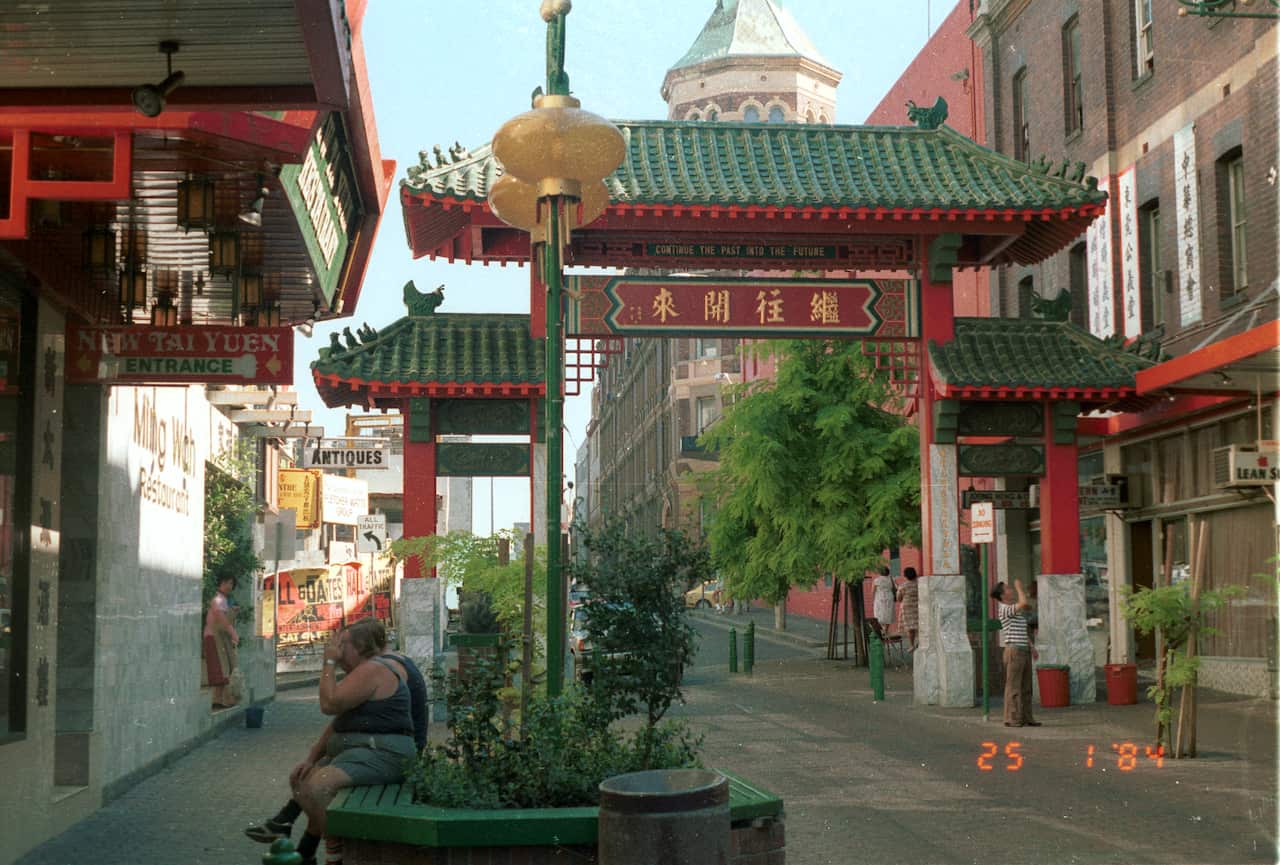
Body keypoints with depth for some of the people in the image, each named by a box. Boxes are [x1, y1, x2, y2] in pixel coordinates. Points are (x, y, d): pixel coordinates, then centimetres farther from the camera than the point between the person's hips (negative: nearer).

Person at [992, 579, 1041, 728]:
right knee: (1013, 686, -7)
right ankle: (1011, 718, -4)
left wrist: (1032, 648, 18)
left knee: (1026, 687, 9)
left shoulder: (1018, 610, 18)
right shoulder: (1005, 609, -12)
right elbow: (1024, 603, -27)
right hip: (1014, 650, -9)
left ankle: (1026, 717, 13)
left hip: (1024, 651, 9)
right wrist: (1018, 587, -11)